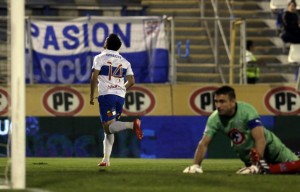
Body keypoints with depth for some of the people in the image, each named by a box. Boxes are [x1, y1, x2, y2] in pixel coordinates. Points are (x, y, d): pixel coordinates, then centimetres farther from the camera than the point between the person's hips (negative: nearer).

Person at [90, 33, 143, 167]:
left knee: (108, 126, -13)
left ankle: (132, 124, -38)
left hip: (106, 94, -5)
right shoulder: (124, 61, 15)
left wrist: (91, 94, 2)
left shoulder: (100, 58, 2)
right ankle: (106, 159, 4)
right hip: (120, 96, 5)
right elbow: (131, 81, 9)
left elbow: (94, 77, -7)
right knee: (109, 129, 11)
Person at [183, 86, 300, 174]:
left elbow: (260, 140, -35)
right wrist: (195, 165, -29)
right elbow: (203, 144, -15)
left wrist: (256, 165, -43)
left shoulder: (247, 111, -31)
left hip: (268, 145, -4)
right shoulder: (214, 119, -18)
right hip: (246, 154, 4)